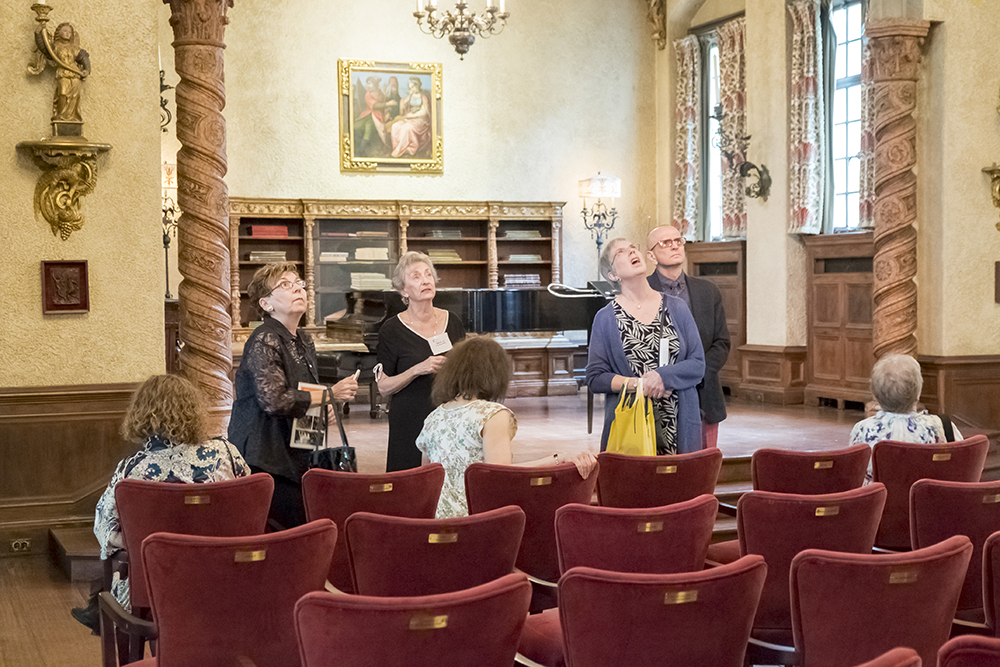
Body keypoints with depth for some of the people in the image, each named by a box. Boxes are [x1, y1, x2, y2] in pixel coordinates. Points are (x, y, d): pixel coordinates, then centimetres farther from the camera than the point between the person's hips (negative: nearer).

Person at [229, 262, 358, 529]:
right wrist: (330, 393, -15)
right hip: (265, 459, -8)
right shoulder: (264, 341, -10)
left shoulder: (304, 341, 17)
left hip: (295, 455, 9)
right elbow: (274, 400, -23)